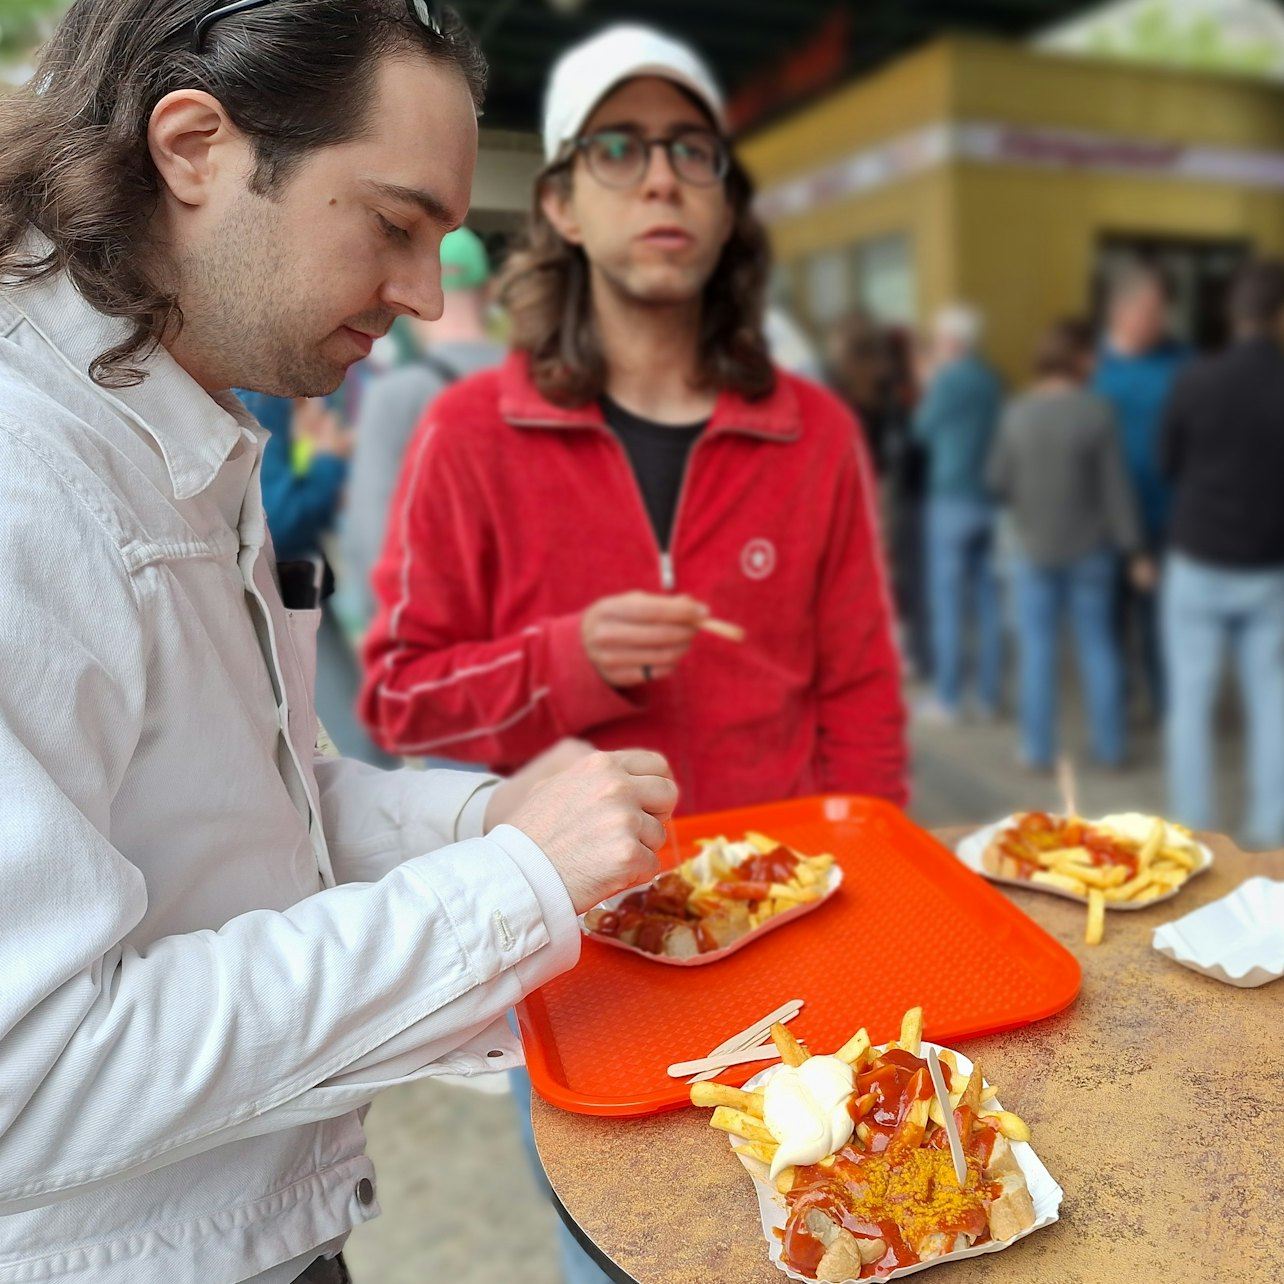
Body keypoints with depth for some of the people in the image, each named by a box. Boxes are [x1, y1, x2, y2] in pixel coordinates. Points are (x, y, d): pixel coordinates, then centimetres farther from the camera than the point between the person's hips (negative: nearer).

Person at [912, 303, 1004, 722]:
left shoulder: (949, 379, -10)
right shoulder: (994, 380, 9)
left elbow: (923, 430, 1)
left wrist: (927, 384, 13)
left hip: (952, 499, -6)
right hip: (991, 499, 6)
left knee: (948, 601, 0)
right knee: (989, 600, 9)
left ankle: (948, 699, 3)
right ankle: (990, 696, 14)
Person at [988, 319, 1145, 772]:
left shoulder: (1017, 413, -6)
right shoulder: (1096, 413, -12)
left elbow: (997, 481, -1)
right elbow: (1115, 487, -10)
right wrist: (1134, 550, -2)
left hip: (1035, 548, 1)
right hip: (1090, 547, -1)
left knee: (1037, 648, 8)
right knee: (1098, 644, 11)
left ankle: (1039, 748, 13)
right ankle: (1110, 746, 21)